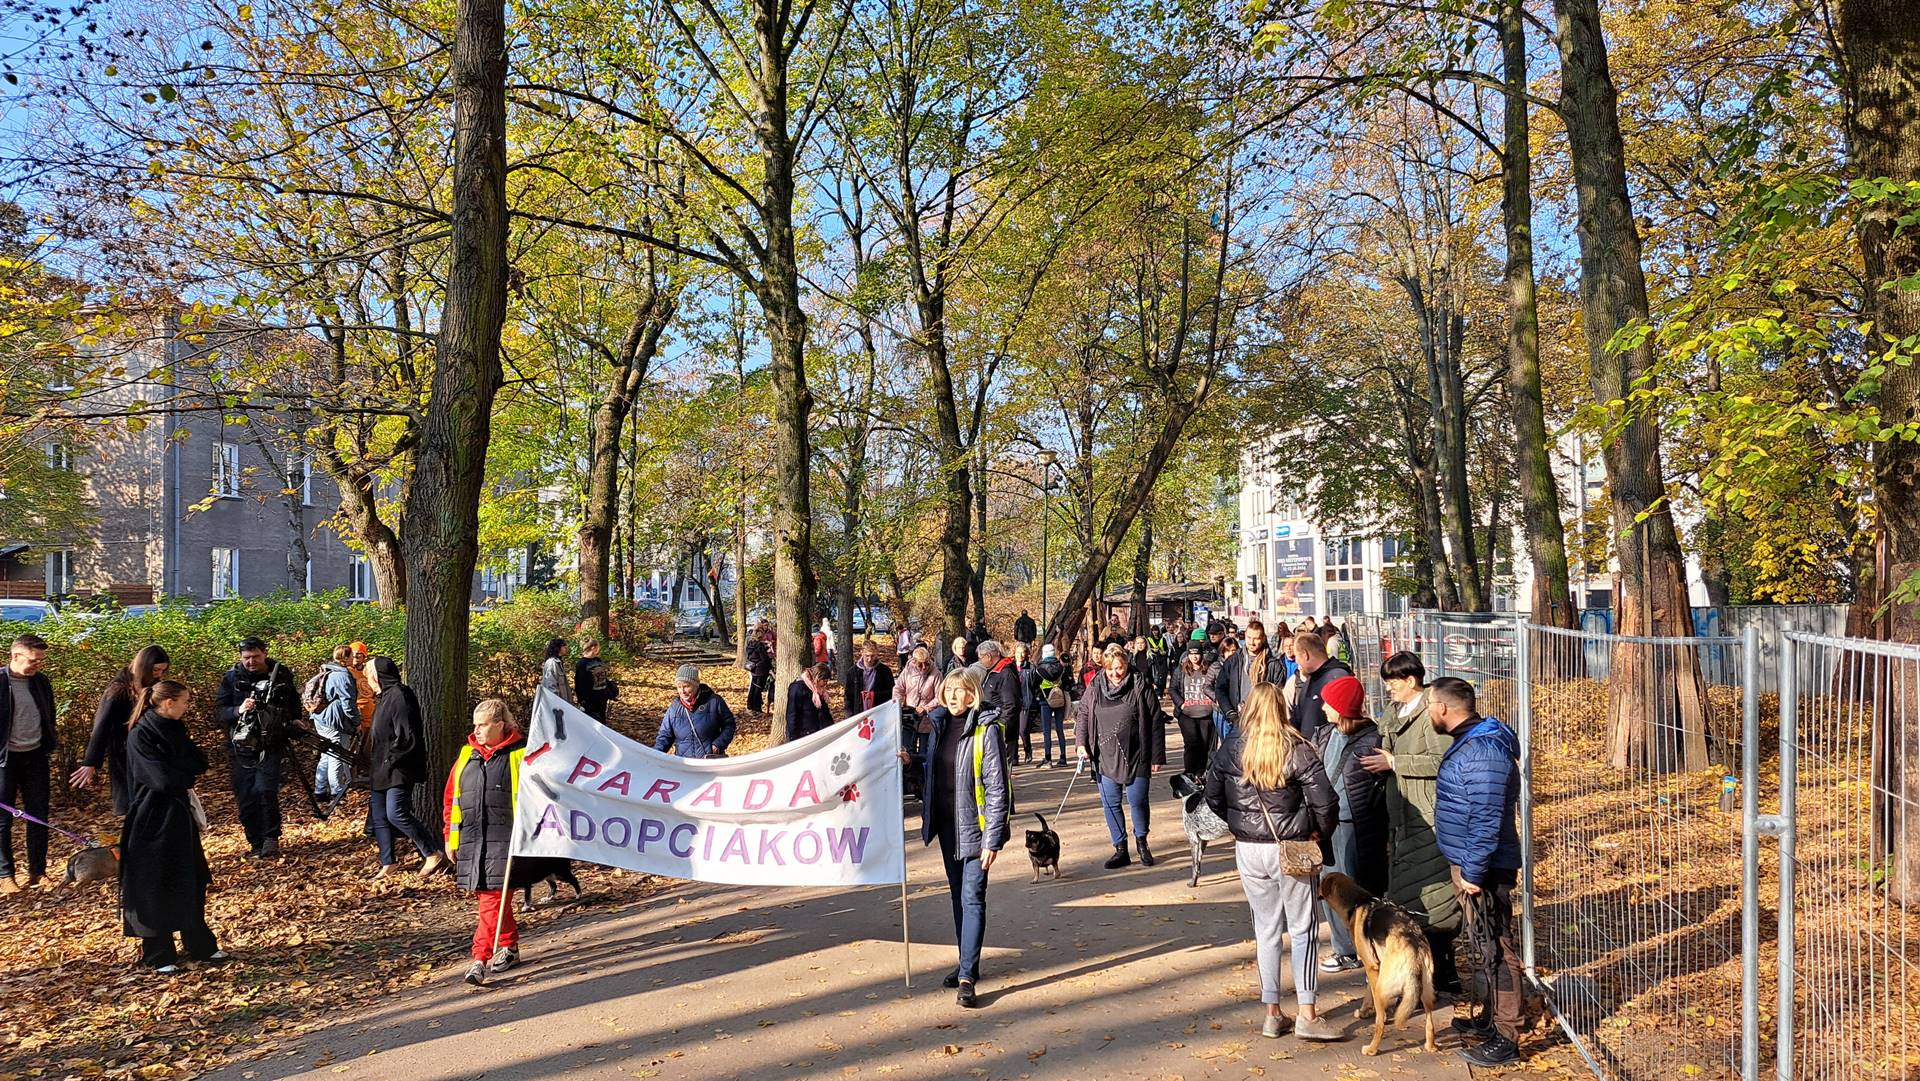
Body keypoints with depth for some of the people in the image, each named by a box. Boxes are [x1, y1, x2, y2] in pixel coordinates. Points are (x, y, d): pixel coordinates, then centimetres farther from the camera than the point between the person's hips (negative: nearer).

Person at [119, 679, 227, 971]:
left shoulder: (175, 730, 7)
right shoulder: (140, 736, -16)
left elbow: (201, 762, 1)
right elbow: (164, 779, -23)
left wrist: (176, 769, -14)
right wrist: (188, 773, -6)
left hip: (180, 816, 8)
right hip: (153, 819, -8)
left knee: (192, 883, 13)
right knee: (154, 889, 3)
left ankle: (200, 945, 24)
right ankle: (158, 955, 14)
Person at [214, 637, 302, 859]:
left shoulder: (281, 675, 1)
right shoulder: (231, 678, 0)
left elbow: (294, 707, 16)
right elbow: (218, 713, -4)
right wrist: (238, 710, -21)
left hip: (270, 747, -2)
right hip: (242, 748, 2)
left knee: (265, 791, -18)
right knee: (245, 799, 4)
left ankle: (271, 838, -2)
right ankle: (256, 844, 19)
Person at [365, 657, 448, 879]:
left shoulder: (398, 695, -15)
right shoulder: (384, 698, 18)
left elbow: (406, 736, -22)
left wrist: (390, 761, -18)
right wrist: (375, 766, 17)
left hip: (399, 769, -11)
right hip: (383, 770, 11)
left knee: (396, 813, -18)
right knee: (379, 817, 11)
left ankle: (433, 854, -12)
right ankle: (388, 862, 20)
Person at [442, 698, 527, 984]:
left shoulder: (521, 755, -2)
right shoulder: (467, 755, 13)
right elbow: (451, 798, 17)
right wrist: (450, 837, 14)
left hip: (505, 839, -6)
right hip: (470, 840, 6)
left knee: (493, 897, -11)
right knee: (485, 897, 11)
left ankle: (481, 957, -9)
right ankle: (510, 947, 26)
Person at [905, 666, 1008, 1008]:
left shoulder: (986, 729, -15)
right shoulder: (940, 723, 6)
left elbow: (996, 787, -16)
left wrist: (993, 838, -18)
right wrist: (912, 761, 2)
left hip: (973, 825, -7)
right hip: (946, 823, 7)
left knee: (972, 898, -7)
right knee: (958, 896, 16)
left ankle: (967, 977, -6)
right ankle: (968, 963, 29)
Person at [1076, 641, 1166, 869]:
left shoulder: (1140, 687, -7)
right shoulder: (1095, 687, 2)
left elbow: (1156, 723, -4)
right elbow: (1082, 715, 13)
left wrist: (1157, 757, -4)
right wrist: (1082, 743, -2)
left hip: (1135, 757, -3)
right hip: (1105, 758, 3)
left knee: (1138, 800, 0)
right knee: (1110, 803, 5)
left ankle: (1141, 841, 26)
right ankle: (1120, 849, 17)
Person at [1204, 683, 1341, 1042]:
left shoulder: (1229, 749, -3)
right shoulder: (1298, 750, -12)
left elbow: (1213, 797, 4)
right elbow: (1325, 802, -15)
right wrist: (1318, 832, 3)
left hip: (1248, 849, 3)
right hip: (1291, 850, -3)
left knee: (1266, 930, 13)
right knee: (1302, 930, 8)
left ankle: (1272, 1013, 18)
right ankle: (1306, 1014, 8)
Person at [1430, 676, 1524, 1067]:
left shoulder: (1483, 752, -24)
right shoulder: (1469, 741, 10)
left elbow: (1486, 820, -26)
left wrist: (1473, 872, -23)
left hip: (1481, 869, -11)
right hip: (1469, 863, 11)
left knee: (1494, 949, -3)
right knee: (1487, 946, 20)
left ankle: (1506, 1038, 4)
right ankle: (1491, 1018, 33)